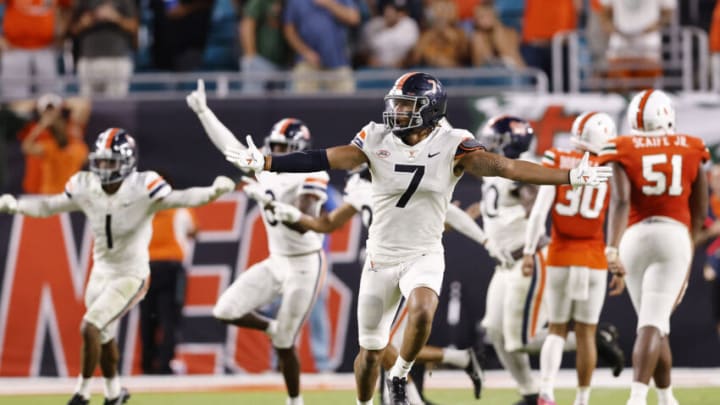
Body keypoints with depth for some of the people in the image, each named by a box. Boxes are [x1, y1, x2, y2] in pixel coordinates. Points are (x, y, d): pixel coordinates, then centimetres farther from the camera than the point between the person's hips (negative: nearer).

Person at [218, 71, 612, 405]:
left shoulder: (451, 146, -12)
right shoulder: (378, 140, -6)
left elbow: (502, 166, -20)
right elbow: (323, 159, -9)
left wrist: (569, 177, -30)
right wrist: (265, 163, -17)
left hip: (425, 255, -2)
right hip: (381, 255, 2)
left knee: (422, 312, -32)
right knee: (370, 348, 10)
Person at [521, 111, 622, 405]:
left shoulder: (557, 163, -2)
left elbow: (540, 211, -7)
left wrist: (529, 252, -3)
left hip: (560, 259, 1)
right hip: (594, 262, -1)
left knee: (557, 330, 11)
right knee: (586, 333, 10)